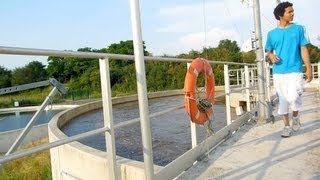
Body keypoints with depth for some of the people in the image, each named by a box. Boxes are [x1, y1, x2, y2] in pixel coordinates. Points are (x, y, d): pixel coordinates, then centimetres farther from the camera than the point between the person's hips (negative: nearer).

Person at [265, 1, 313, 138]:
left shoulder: (298, 29, 3)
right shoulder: (272, 33, 6)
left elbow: (303, 49, 2)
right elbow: (268, 50, 15)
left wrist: (309, 68, -4)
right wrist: (271, 56, -9)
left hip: (295, 70, -2)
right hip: (278, 72, 2)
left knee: (293, 97, -15)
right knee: (283, 99, 6)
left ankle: (295, 116, 18)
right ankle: (287, 126, 21)